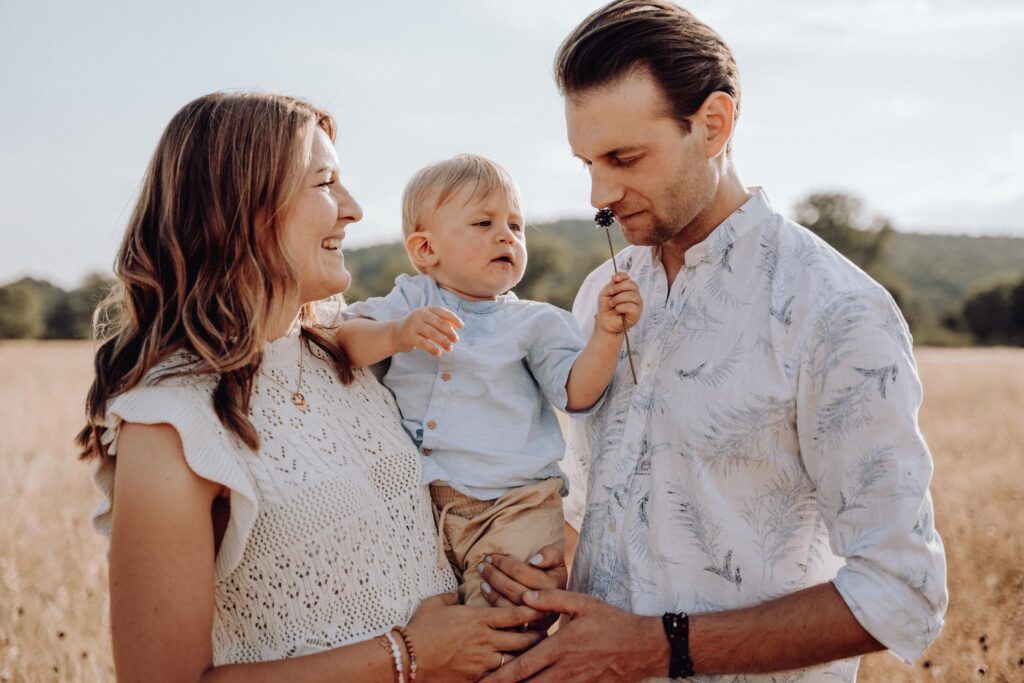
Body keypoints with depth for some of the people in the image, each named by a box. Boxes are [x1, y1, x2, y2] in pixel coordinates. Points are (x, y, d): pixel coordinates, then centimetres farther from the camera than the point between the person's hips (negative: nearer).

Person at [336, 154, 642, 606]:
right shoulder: (409, 302, 8)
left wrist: (607, 332, -18)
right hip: (410, 505, 2)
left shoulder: (534, 323, 6)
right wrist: (396, 334, -24)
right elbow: (345, 342, -5)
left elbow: (576, 392, -4)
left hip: (509, 511, -1)